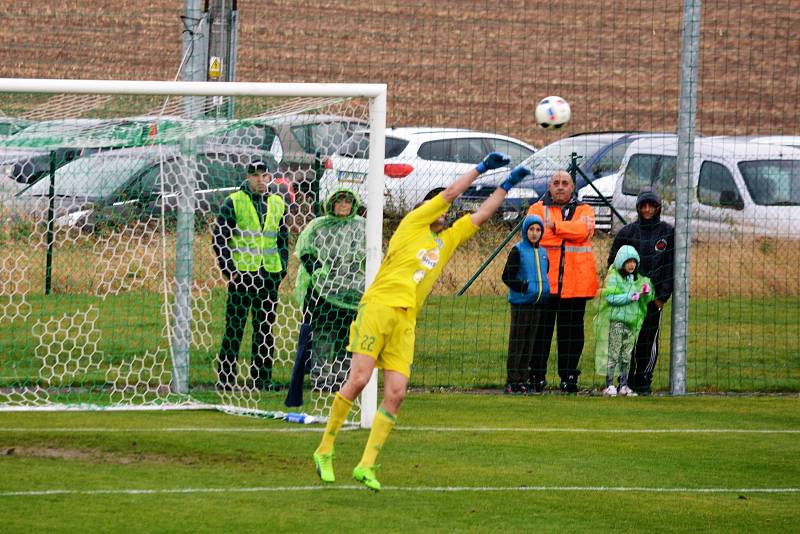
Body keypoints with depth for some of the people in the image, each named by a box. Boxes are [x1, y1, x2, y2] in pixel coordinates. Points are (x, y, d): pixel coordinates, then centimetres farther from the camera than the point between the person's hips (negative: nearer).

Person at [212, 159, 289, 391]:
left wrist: (283, 267, 9)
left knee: (265, 328, 7)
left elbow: (283, 238, 20)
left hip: (269, 275, 4)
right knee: (234, 327, -3)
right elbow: (219, 237, -3)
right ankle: (225, 377, 1)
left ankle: (262, 378, 12)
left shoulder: (277, 204, 12)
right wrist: (228, 268, -10)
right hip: (241, 273, -4)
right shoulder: (233, 202, -2)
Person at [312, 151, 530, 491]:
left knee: (396, 393, -7)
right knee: (359, 379, -13)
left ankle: (366, 465, -5)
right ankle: (325, 450, -1)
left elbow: (481, 214, 30)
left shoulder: (448, 241, 24)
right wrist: (482, 167, 14)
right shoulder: (413, 224, 9)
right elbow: (451, 192, 8)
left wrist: (506, 186, 28)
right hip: (378, 307, -6)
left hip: (406, 321, 6)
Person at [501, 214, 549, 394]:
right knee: (517, 341, -5)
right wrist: (526, 288, -17)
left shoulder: (542, 253, 13)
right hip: (521, 303, -6)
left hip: (537, 304, 6)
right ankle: (512, 381, -3)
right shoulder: (518, 251, -6)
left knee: (530, 342, 10)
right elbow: (507, 277, -8)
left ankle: (524, 379, 15)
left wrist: (546, 289, 9)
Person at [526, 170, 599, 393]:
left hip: (574, 281, 1)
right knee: (541, 329, -1)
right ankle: (536, 376, 4)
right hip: (545, 280, -1)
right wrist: (570, 230, -13)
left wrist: (554, 225, -12)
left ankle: (569, 376, 10)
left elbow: (583, 231, -10)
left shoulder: (584, 210, 12)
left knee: (571, 330, 3)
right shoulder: (537, 209, 10)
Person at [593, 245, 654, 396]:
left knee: (626, 355, 9)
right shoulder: (613, 277, -6)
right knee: (613, 354, -5)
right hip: (615, 321, -6)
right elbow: (611, 298, -17)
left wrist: (646, 292, -10)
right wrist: (631, 297, -20)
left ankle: (624, 385, 15)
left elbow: (647, 300, 13)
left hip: (631, 322, 6)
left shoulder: (638, 279, 13)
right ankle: (609, 385, -3)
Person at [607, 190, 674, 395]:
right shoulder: (627, 232, 8)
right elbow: (613, 263, 11)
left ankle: (644, 381, 5)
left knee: (649, 339, -3)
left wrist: (663, 295, -3)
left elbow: (672, 265, 3)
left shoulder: (668, 232, 5)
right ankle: (626, 380, 5)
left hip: (654, 296, -1)